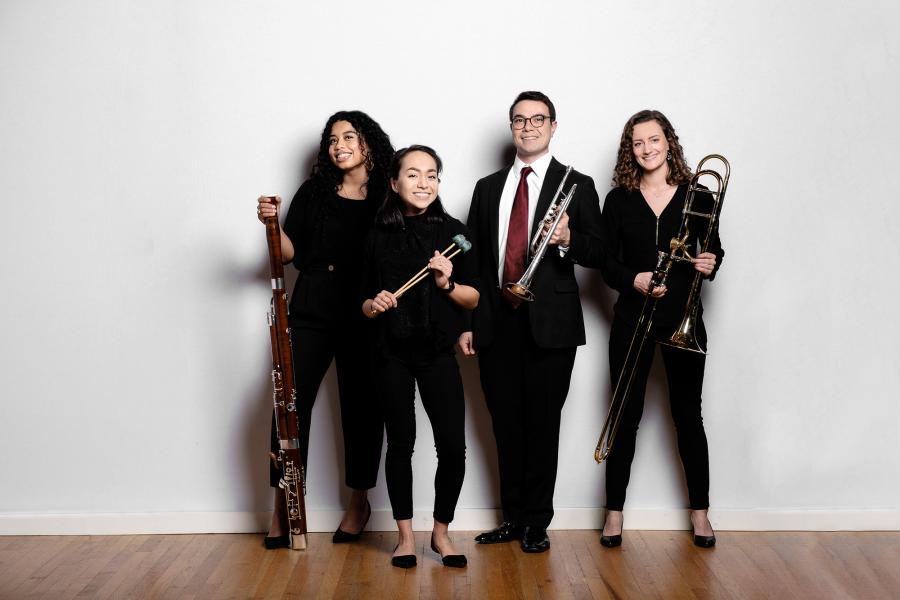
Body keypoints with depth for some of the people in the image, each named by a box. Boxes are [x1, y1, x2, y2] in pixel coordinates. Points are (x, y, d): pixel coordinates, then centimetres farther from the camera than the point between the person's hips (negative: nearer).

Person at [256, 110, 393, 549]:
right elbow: (290, 253, 8)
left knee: (361, 409, 5)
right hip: (312, 313, 1)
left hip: (365, 316, -1)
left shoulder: (388, 198, 4)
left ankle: (359, 504, 21)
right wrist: (272, 223, -10)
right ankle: (283, 505, 4)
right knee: (290, 403, -8)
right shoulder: (313, 192, 10)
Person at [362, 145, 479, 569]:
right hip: (392, 354, 1)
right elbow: (366, 303, 10)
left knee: (453, 446, -4)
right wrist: (374, 304, -12)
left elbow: (473, 298, 4)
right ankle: (405, 536, 19)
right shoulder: (379, 237, 5)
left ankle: (441, 532, 16)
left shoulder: (453, 231, 3)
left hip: (438, 352, 0)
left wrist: (447, 284, -14)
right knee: (401, 442, 6)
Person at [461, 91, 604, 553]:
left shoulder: (577, 185, 4)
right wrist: (466, 322, 7)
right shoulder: (488, 187, 15)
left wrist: (568, 239, -20)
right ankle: (513, 517, 20)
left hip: (550, 324, -3)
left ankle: (537, 521, 13)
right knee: (506, 423, 8)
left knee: (543, 423, 1)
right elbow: (473, 258, 13)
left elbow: (599, 254, 1)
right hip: (497, 323, 3)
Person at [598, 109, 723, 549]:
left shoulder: (696, 196, 2)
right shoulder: (619, 200, 3)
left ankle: (700, 510, 19)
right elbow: (607, 264, 1)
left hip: (683, 319, 0)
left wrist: (710, 265, -14)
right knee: (626, 414, 3)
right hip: (632, 318, 0)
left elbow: (714, 250, 9)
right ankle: (614, 511, 12)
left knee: (688, 414, 7)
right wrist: (634, 280, -18)